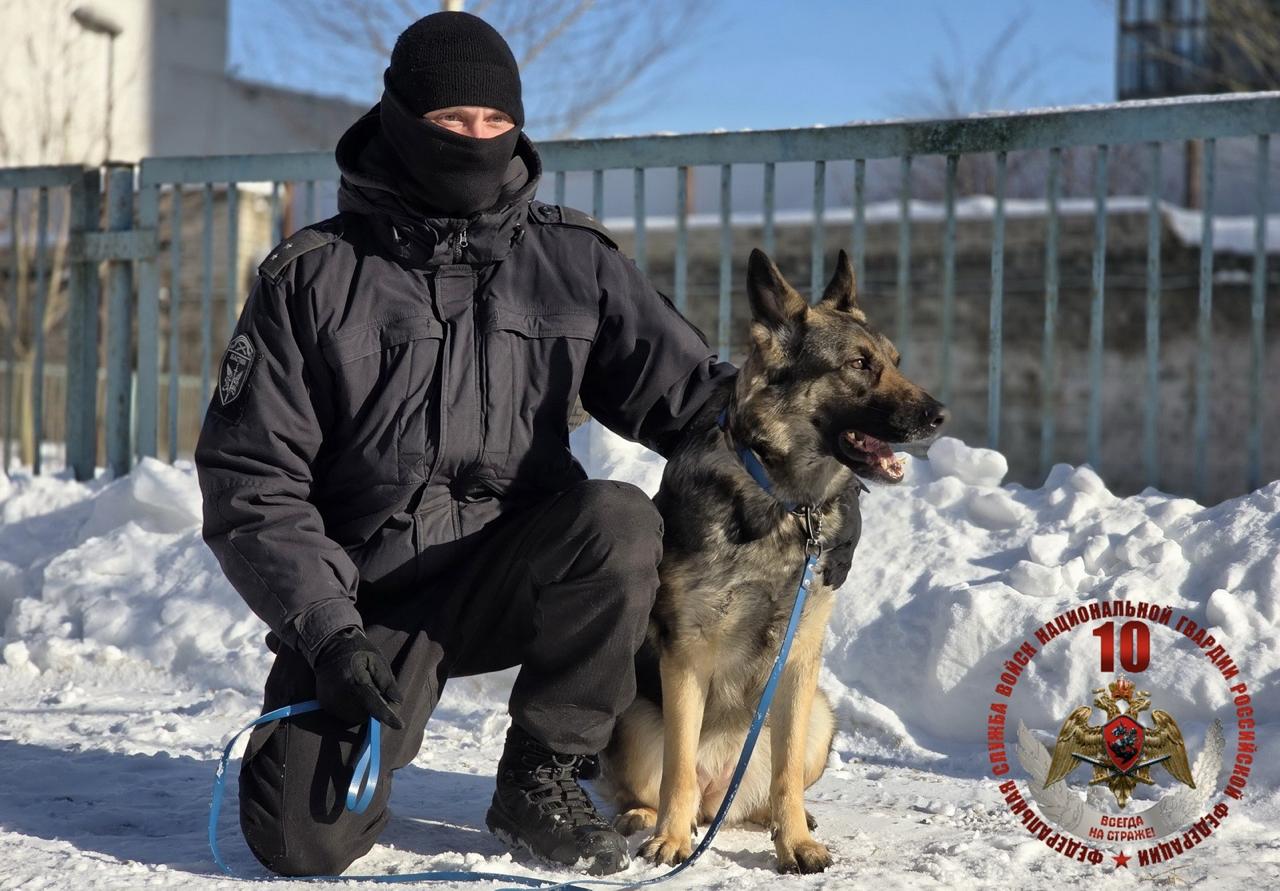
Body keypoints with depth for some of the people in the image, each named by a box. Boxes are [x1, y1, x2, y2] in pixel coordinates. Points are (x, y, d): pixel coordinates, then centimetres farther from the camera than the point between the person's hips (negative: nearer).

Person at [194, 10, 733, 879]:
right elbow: (250, 481, -5)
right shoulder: (312, 277, -2)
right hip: (364, 596, -2)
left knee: (618, 520, -31)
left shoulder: (571, 259, 4)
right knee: (303, 838, -22)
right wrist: (326, 631, -16)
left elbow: (683, 387, 3)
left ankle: (541, 775, -9)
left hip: (516, 573, 2)